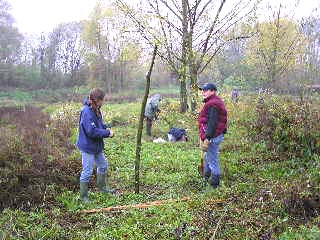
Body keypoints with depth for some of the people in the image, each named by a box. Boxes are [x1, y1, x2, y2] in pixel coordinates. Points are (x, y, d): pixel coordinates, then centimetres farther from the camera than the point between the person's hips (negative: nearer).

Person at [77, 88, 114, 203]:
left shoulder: (96, 110, 3)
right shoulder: (87, 112, -26)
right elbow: (91, 131, -31)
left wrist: (106, 128, -1)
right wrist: (107, 133, -20)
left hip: (97, 146, 10)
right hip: (88, 147, -10)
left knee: (103, 165, 24)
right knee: (87, 171, 1)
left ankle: (102, 187, 44)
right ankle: (83, 196, 18)